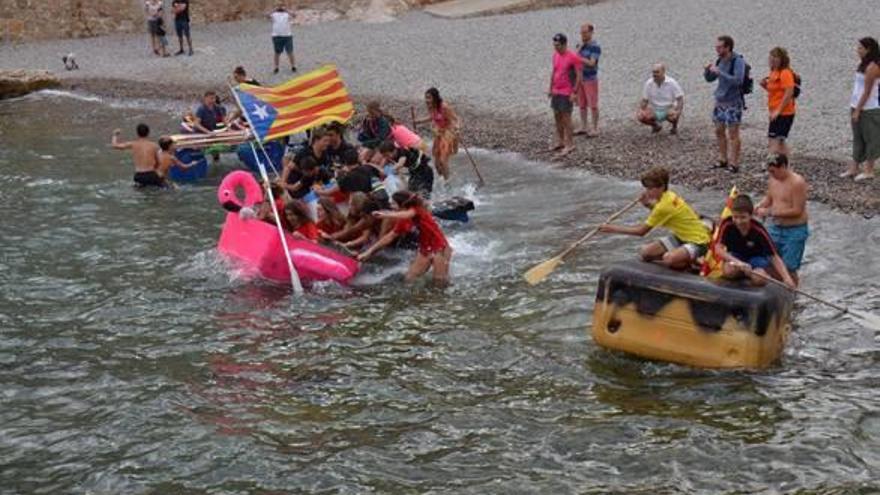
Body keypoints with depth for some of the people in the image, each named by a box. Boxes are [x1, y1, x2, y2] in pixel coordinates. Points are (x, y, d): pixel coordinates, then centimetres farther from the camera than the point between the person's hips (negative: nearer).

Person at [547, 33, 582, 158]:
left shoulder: (573, 57, -15)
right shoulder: (555, 55, 7)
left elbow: (579, 76, -15)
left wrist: (575, 92, -17)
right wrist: (550, 88, 16)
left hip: (567, 93, -7)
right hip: (556, 92, 7)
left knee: (566, 117, -5)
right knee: (557, 116, 11)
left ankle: (569, 145, 0)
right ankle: (560, 141, 21)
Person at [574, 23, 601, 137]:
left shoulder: (595, 47, -12)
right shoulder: (581, 45, 10)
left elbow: (591, 63, -19)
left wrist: (580, 58, -12)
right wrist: (580, 47, -4)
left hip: (590, 79, -7)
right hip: (580, 79, 7)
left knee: (593, 105, -1)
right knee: (582, 105, 12)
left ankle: (595, 128, 6)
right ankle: (583, 127, 22)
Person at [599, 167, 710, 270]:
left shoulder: (665, 205, -26)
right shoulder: (669, 196, -2)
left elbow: (641, 231, -21)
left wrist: (613, 229, -17)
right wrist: (648, 204, 0)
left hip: (698, 241, -9)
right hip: (682, 237, 9)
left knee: (669, 259, -37)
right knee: (645, 252, -3)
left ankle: (692, 262, -5)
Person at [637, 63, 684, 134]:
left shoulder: (672, 83, -15)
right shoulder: (648, 83, -8)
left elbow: (680, 99, -14)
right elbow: (645, 100, -1)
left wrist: (677, 111, -32)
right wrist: (641, 110, -22)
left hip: (668, 110, -3)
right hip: (654, 111, 3)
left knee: (673, 115, -38)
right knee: (640, 116, -26)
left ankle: (675, 126, 3)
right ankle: (656, 125, 9)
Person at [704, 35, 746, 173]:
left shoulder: (738, 61, -13)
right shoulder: (720, 61, 8)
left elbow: (738, 80, -25)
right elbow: (709, 79, 16)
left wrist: (719, 72, -26)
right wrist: (707, 70, -5)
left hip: (733, 102, -7)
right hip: (720, 101, 7)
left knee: (733, 134, -4)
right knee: (719, 131, 11)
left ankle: (733, 163, 1)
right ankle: (722, 160, 23)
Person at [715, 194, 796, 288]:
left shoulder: (758, 230, -26)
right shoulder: (727, 224, -24)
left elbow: (774, 256, -24)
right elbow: (718, 249, -27)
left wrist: (786, 278, -38)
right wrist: (738, 262, -42)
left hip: (756, 256, -1)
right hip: (735, 256, 1)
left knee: (759, 279, -32)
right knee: (729, 271, -34)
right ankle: (744, 271, 0)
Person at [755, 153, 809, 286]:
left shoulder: (797, 182, -19)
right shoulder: (773, 179, 3)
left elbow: (797, 211, -22)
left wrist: (770, 212, -23)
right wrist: (758, 207, -4)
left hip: (794, 231, -7)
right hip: (775, 228, 7)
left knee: (788, 268, -2)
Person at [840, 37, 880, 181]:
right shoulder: (863, 64, 11)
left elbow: (867, 92, -17)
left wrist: (858, 110, -16)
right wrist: (853, 107, 13)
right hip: (858, 107, 9)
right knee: (858, 139, 13)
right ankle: (853, 169, 19)